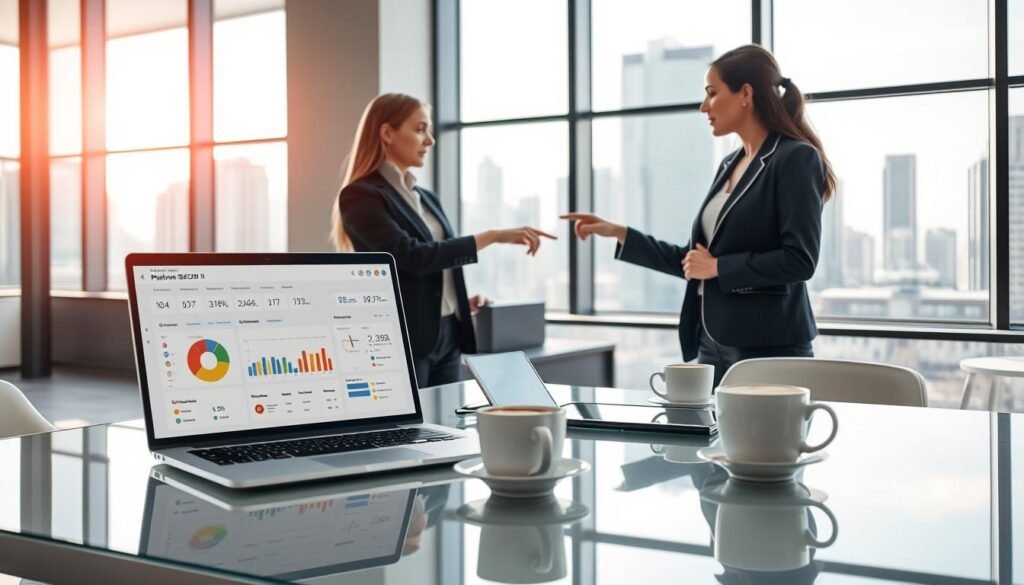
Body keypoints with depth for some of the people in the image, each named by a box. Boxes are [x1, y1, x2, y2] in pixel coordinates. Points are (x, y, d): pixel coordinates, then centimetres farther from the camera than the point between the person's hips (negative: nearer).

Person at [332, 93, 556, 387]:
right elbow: (412, 256, -21)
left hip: (447, 338, 8)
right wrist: (492, 236, -22)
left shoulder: (427, 198, 16)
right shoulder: (361, 196, -9)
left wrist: (463, 302, 4)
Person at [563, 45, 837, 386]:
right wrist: (618, 233, 13)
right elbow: (694, 262, 16)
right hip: (713, 343, 8)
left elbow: (800, 260, -18)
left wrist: (718, 267, -10)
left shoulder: (796, 158, -9)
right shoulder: (730, 165, 14)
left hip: (768, 348, -7)